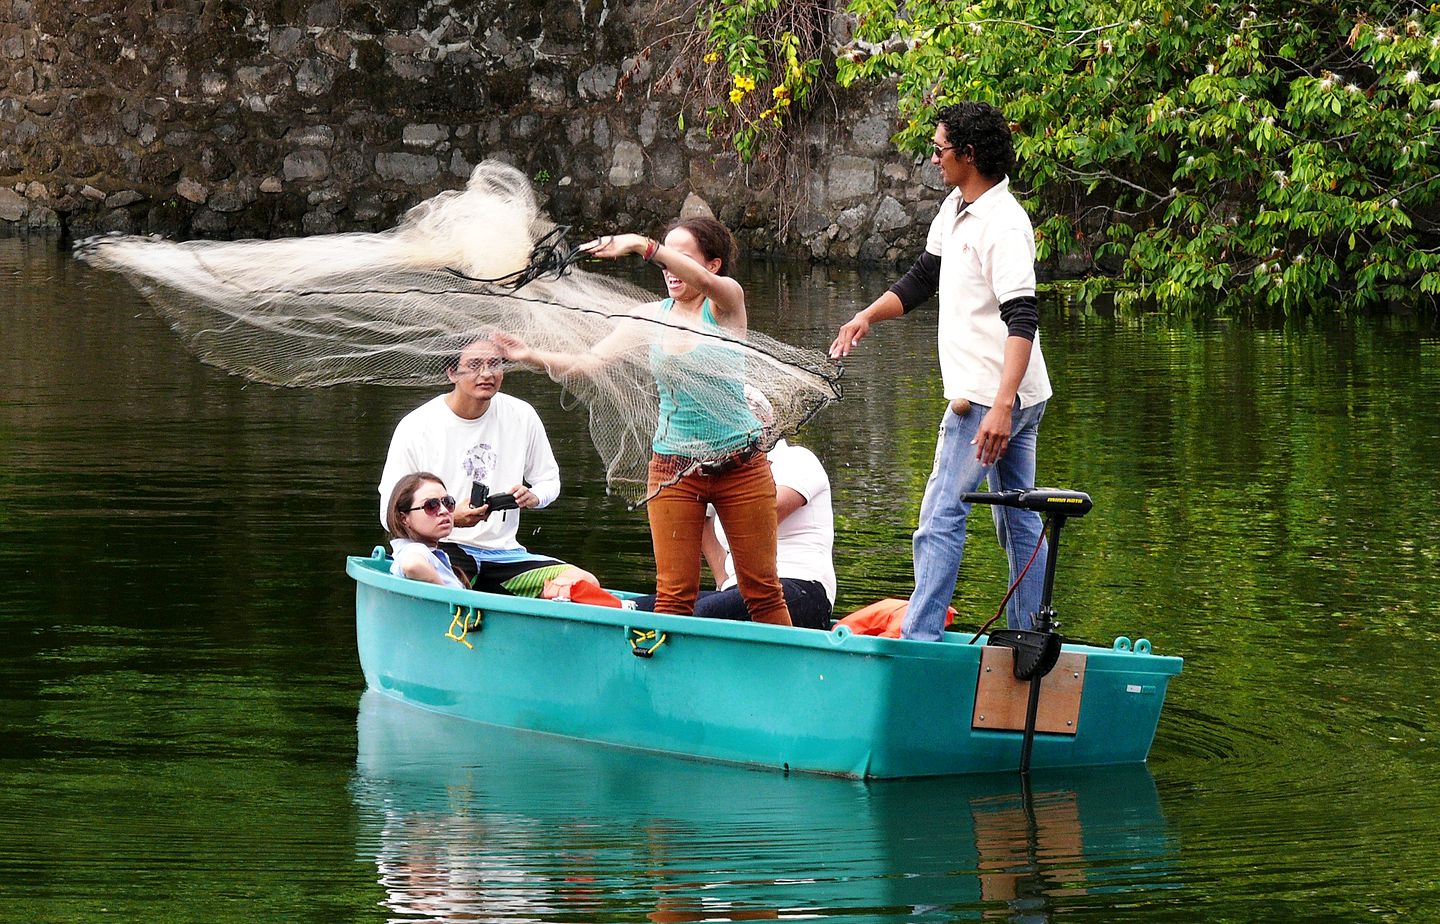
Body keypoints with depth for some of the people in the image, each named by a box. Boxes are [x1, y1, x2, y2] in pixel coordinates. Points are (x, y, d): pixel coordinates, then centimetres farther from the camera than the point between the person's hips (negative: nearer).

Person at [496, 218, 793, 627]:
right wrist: (534, 358, -18)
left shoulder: (726, 304, -4)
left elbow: (699, 278, -28)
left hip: (740, 466, -3)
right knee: (674, 594, -3)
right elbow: (590, 361, -1)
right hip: (673, 468, 3)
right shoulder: (654, 316, 6)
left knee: (762, 589, 3)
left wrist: (641, 245, -41)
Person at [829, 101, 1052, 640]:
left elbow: (1023, 322, -26)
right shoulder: (954, 210, 12)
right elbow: (922, 279, 26)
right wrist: (867, 317, 10)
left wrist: (1000, 407, -34)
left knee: (942, 515, -10)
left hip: (989, 397, -10)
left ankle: (919, 639, -11)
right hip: (1012, 398, 10)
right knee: (1019, 521, 11)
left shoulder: (1003, 226, -19)